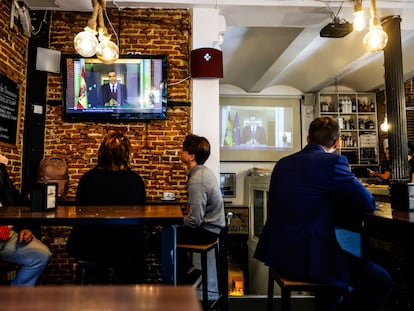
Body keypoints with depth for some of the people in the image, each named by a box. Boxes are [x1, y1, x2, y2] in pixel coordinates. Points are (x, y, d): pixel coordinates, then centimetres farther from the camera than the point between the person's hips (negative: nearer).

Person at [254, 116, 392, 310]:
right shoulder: (333, 162, -12)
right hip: (306, 256, -8)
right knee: (380, 281, 7)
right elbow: (368, 204, -4)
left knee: (340, 261, 33)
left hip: (276, 251, 9)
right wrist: (337, 200, 12)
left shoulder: (283, 163, 9)